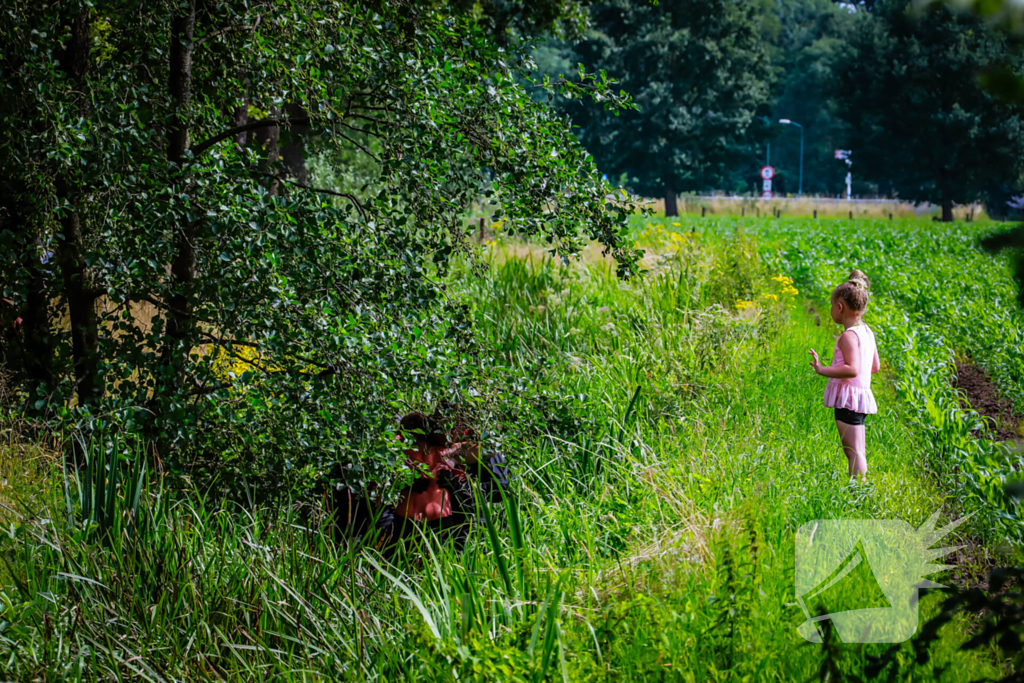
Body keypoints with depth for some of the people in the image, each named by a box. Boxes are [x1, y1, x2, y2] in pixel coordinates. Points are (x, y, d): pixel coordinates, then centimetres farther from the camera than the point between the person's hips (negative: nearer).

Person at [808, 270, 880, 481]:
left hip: (848, 398, -10)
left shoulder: (849, 336, -16)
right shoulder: (867, 332, 13)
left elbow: (852, 369, -25)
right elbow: (874, 367, 20)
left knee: (854, 453, -12)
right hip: (862, 394, 10)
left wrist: (823, 370, -23)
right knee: (859, 453, 13)